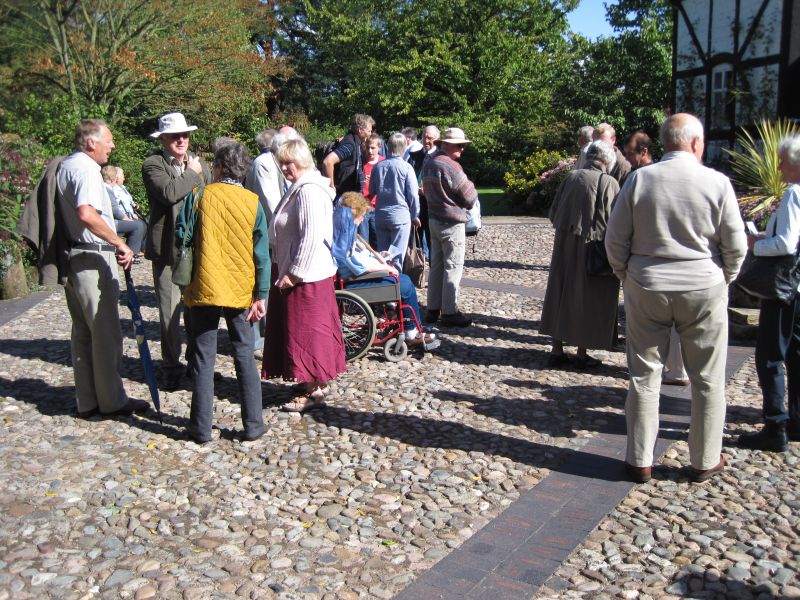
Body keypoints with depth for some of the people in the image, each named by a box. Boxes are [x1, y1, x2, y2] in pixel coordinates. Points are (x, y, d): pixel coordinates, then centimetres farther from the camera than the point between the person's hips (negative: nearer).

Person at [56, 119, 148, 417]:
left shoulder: (65, 166, 15)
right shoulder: (86, 169, -15)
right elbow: (86, 214, -31)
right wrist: (120, 244, -25)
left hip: (71, 257, 10)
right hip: (92, 259, -10)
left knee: (82, 332, 14)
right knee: (106, 332, -1)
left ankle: (87, 401, 21)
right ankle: (112, 400, 8)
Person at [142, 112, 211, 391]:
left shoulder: (199, 163, 13)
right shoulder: (153, 164, -4)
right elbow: (169, 193, -23)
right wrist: (191, 173, -9)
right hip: (167, 248, -4)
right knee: (169, 311, 1)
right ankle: (171, 366, 13)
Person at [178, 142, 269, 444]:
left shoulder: (199, 197, -6)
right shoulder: (253, 203, -1)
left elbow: (182, 238, -5)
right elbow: (262, 254, -2)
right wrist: (261, 295, 2)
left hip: (204, 290, -1)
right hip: (241, 292, 2)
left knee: (203, 360, 7)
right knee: (245, 358, 11)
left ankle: (201, 427, 11)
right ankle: (253, 425, 14)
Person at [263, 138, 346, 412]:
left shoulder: (309, 191, -18)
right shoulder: (299, 188, 15)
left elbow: (311, 237, -24)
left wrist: (294, 273, -20)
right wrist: (284, 270, 17)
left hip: (306, 276, -10)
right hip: (295, 273, 10)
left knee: (306, 332, -3)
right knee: (302, 331, 16)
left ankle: (315, 391, 6)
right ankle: (313, 382, 26)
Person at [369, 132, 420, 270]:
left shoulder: (378, 166, 2)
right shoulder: (406, 167, -10)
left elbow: (371, 191, 12)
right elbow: (413, 195, -7)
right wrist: (415, 216, 4)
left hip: (380, 216, 4)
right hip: (400, 215, -4)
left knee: (382, 254, 13)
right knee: (397, 256, 1)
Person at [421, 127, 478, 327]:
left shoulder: (428, 162, 9)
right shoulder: (451, 166, -19)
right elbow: (469, 198, -13)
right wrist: (471, 187, 7)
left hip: (434, 219, 9)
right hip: (452, 222, -9)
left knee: (436, 264, 14)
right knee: (453, 267, -1)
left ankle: (433, 309, 19)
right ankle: (449, 312, 3)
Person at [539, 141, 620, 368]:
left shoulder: (571, 177, 3)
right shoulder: (608, 182, -10)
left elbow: (553, 213, 7)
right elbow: (612, 221, -13)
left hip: (564, 245, 4)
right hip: (591, 248, -4)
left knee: (560, 294, 13)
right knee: (586, 299, 6)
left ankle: (557, 350, 18)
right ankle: (581, 354, 14)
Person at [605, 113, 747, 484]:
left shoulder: (639, 179, -4)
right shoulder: (716, 182, -8)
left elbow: (615, 239, -2)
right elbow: (736, 244, -3)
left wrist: (626, 276, 12)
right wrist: (723, 280, 13)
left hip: (646, 289, 1)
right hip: (703, 290, -1)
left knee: (644, 376, 10)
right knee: (707, 380, 12)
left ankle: (639, 461, 17)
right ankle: (705, 462, 23)